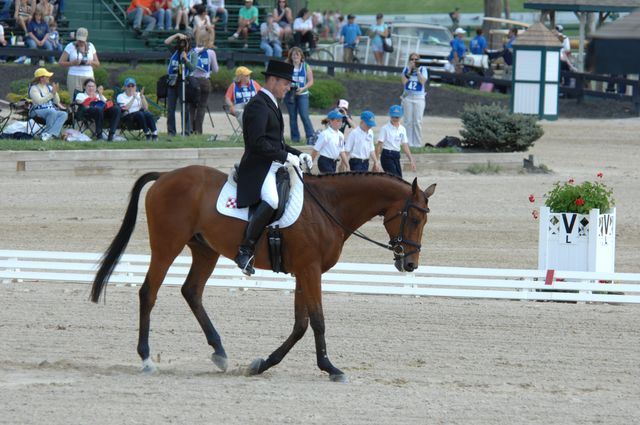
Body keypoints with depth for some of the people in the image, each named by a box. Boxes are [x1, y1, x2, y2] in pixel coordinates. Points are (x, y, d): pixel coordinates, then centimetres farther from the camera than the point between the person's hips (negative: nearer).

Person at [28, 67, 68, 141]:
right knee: (52, 112, -38)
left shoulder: (49, 87, 17)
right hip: (38, 111, -6)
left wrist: (55, 93, -5)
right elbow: (39, 101, -17)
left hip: (52, 111, 6)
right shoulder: (34, 88, -1)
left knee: (64, 114, -26)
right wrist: (52, 93, -17)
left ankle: (50, 133, -40)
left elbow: (57, 102, 13)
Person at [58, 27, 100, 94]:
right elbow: (61, 62, 0)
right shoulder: (70, 46, 2)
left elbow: (97, 63, 16)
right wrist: (72, 63, -15)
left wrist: (91, 62, -7)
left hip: (89, 77, 3)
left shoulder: (90, 46, 11)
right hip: (74, 77, -3)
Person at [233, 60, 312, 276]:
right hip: (258, 168, -11)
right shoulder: (257, 105, -11)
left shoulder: (270, 104, 21)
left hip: (275, 167, 11)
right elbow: (258, 143, -21)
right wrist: (286, 157, -19)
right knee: (271, 200, -35)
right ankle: (245, 250, -28)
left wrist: (297, 155, 12)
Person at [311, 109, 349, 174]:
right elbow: (315, 150, -10)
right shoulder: (325, 134, -12)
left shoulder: (340, 135, 9)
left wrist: (347, 166, 9)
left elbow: (342, 152, 14)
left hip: (333, 162, 7)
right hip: (325, 161, -7)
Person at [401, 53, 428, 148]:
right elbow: (404, 82, -6)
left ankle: (418, 143, -2)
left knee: (417, 121, -5)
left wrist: (417, 70, -12)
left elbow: (423, 81, -11)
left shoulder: (423, 69, 4)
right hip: (408, 96, 2)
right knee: (408, 121, 1)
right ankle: (408, 142, 5)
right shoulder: (406, 69, 8)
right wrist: (410, 70, -8)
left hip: (419, 98, -2)